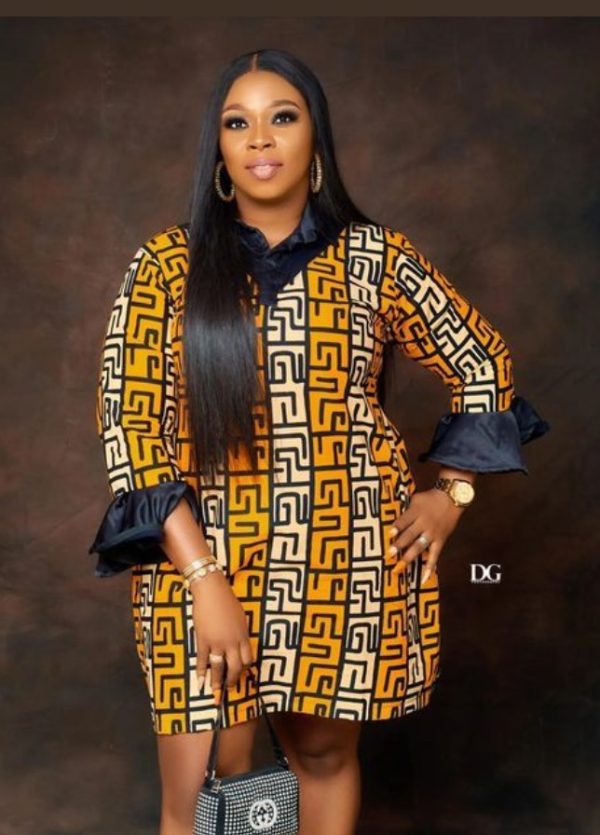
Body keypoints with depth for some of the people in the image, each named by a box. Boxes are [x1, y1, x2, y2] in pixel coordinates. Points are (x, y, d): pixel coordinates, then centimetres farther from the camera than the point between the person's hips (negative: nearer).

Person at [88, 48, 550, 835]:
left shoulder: (376, 257, 2)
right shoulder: (169, 262, -2)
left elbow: (485, 364, 13)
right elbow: (128, 419, -7)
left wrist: (453, 491, 5)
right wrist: (204, 576, -15)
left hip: (347, 562, 1)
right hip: (205, 561, -1)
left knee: (326, 751, 16)